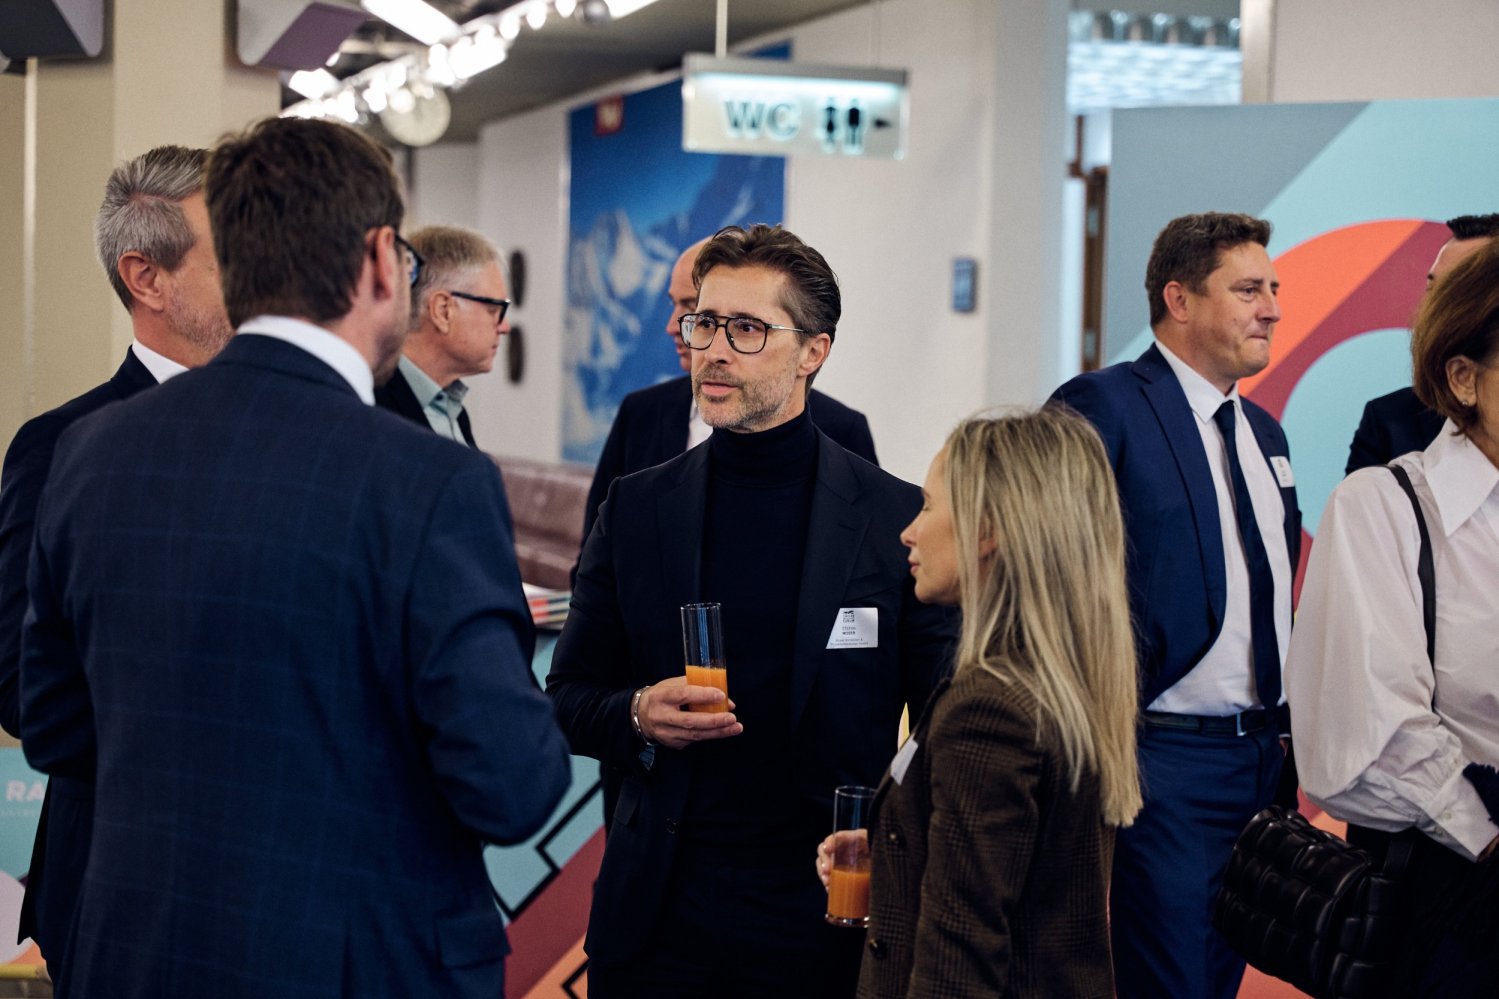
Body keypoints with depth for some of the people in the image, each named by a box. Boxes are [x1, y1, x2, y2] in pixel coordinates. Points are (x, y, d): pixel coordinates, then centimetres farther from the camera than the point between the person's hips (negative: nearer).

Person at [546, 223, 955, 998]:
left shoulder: (898, 518, -3)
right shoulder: (634, 507, 4)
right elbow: (567, 696, 10)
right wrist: (636, 715, -11)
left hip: (827, 913, -2)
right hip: (660, 909, 2)